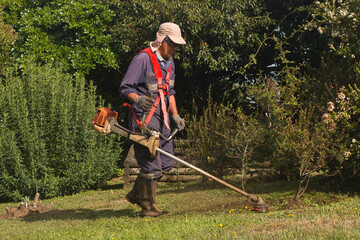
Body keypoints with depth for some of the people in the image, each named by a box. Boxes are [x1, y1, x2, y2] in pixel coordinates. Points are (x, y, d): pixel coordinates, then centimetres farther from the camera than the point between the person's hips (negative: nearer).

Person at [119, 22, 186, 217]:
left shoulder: (169, 62, 16)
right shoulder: (143, 59, -13)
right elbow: (124, 88, -15)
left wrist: (175, 115, 14)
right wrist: (137, 99, -34)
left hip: (161, 119, 9)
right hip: (144, 119, -9)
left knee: (166, 163, 11)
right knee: (152, 165, -7)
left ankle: (136, 194, 27)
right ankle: (148, 207, 7)